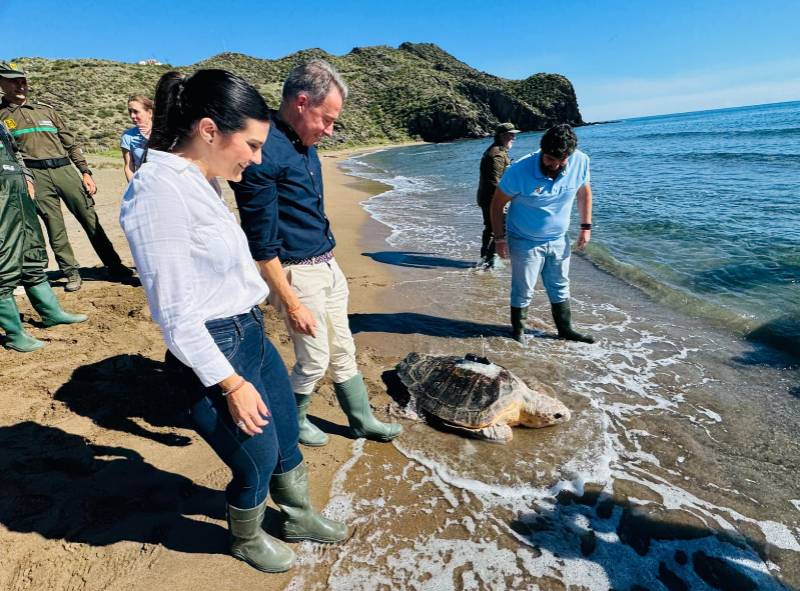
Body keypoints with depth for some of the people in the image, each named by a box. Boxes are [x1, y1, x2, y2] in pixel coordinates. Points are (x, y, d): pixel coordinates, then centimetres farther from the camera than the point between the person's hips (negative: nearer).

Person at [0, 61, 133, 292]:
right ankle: (71, 273, 12)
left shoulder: (45, 109, 17)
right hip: (36, 176, -1)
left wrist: (85, 172, 8)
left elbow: (70, 143, 17)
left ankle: (114, 266, 6)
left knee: (90, 219, 0)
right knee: (55, 228, 2)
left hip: (65, 170, 2)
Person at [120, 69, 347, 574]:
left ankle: (300, 517, 50)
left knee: (287, 440, 23)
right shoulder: (159, 193, -23)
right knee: (257, 462, 14)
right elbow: (176, 315, -21)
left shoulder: (199, 181, 5)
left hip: (253, 335, 9)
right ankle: (247, 540, 46)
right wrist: (231, 384, -17)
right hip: (216, 353, -8)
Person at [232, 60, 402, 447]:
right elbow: (262, 244, -21)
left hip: (328, 265, 9)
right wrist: (292, 305, -17)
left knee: (343, 351, 18)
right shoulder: (264, 152, -21)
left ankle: (362, 421, 34)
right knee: (314, 361, 6)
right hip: (297, 273, -8)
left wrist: (328, 263, 18)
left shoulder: (303, 143, 7)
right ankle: (291, 422, 33)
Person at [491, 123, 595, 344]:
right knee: (523, 291, 7)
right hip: (525, 242, -4)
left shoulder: (581, 162, -15)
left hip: (559, 240, 4)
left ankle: (565, 329, 35)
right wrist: (500, 238, -11)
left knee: (560, 287, 18)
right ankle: (518, 329, 30)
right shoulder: (519, 170, -27)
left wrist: (586, 226, 3)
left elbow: (584, 191, 5)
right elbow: (497, 204, -14)